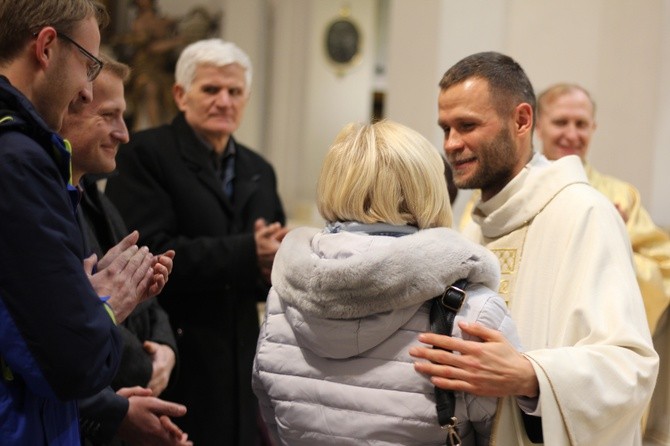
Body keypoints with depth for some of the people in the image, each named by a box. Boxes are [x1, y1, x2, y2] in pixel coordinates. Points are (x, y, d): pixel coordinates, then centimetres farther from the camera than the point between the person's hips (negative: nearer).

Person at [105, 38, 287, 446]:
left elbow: (274, 257, 16)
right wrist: (246, 254, -20)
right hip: (171, 362, -6)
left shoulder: (259, 171, 14)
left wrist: (270, 269, -8)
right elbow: (150, 254, -19)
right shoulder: (145, 155, -7)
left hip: (238, 364, 6)